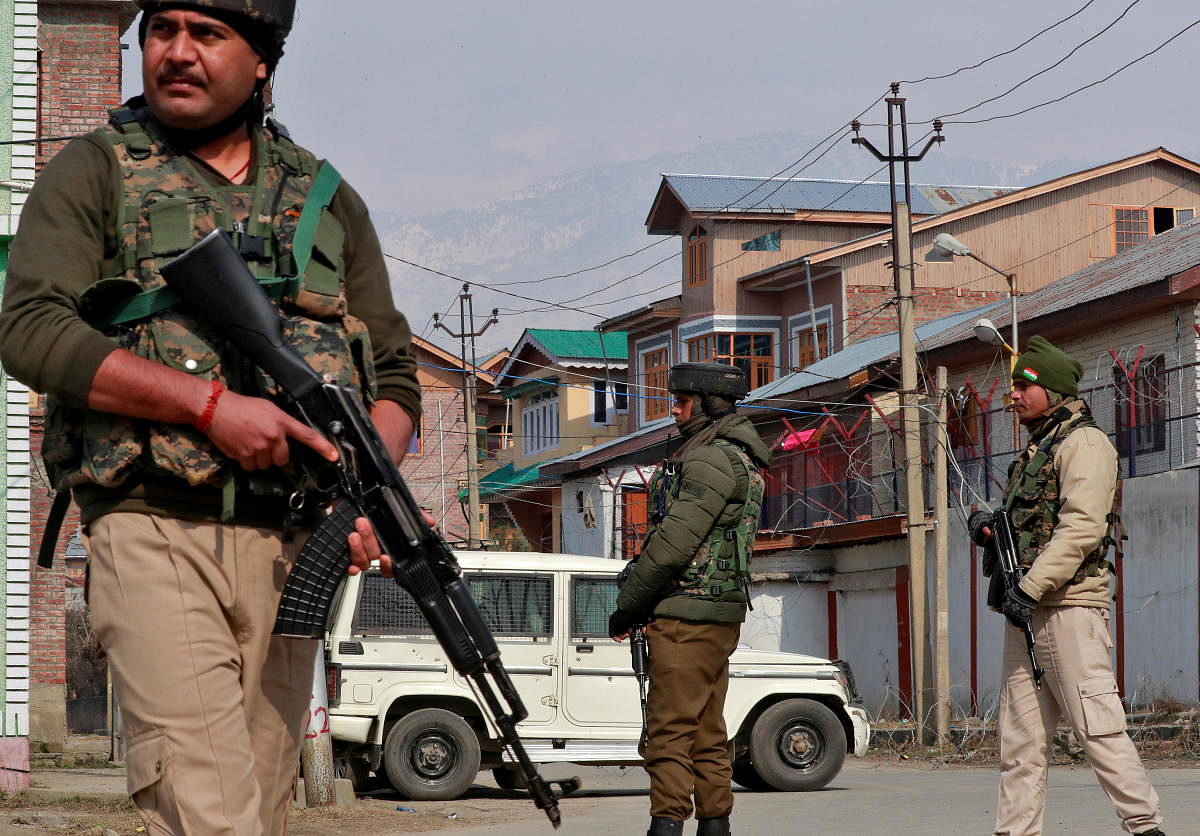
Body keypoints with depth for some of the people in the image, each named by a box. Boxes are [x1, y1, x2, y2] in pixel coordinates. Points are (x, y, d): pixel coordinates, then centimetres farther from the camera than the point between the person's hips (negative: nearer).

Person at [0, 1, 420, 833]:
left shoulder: (329, 201, 17)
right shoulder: (96, 171, 7)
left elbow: (396, 377, 19)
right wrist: (210, 405, -15)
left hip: (288, 550, 4)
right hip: (156, 537, -4)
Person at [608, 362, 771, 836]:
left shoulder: (714, 460, -14)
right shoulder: (740, 459, 20)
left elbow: (674, 542, -18)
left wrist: (626, 606, -10)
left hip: (688, 614, -10)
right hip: (719, 616, 10)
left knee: (670, 726, -11)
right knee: (707, 731, 11)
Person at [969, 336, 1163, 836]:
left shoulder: (1083, 443, -6)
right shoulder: (1036, 452, 23)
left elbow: (1082, 527, -18)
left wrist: (1030, 588, -23)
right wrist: (990, 528, 6)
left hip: (1069, 607, -9)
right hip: (1027, 611, 9)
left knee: (1098, 728, -11)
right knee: (1021, 738, 7)